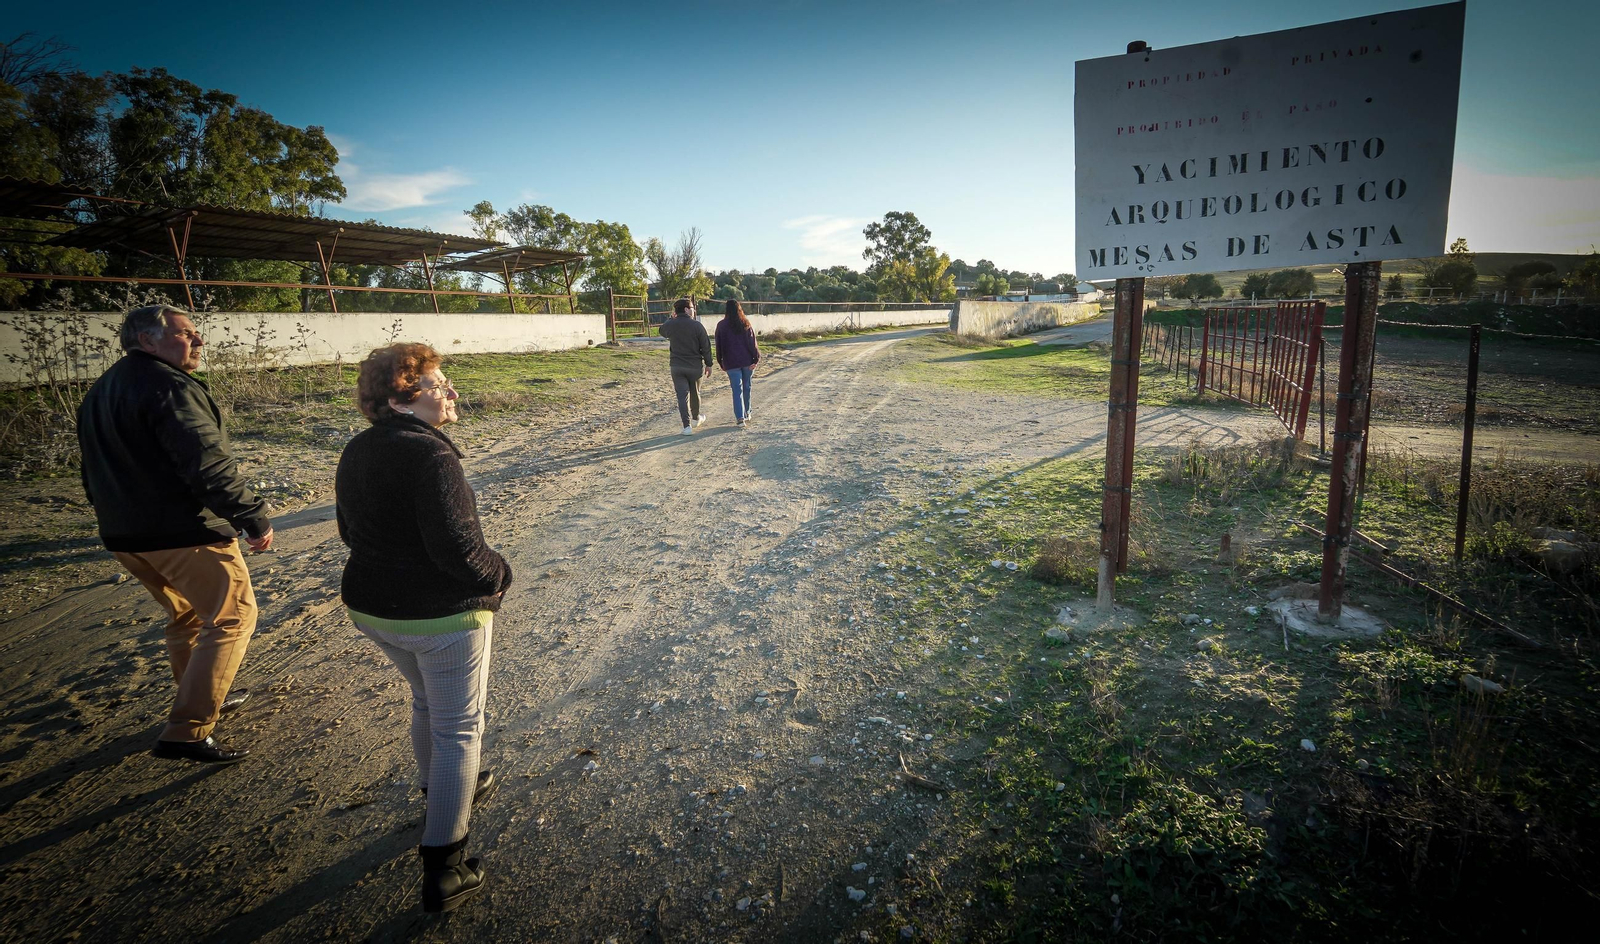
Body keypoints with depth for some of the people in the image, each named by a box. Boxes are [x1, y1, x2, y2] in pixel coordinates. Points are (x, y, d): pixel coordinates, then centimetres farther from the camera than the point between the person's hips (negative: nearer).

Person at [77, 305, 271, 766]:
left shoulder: (99, 393, 15)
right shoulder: (169, 387, -17)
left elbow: (96, 475, 23)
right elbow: (209, 466, -26)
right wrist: (256, 517, -21)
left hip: (125, 536, 10)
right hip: (185, 533, -10)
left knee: (185, 615, 24)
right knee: (232, 617, -2)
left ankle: (207, 699, 38)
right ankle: (186, 732, -4)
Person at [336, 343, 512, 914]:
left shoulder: (356, 452, 3)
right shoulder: (429, 453, -24)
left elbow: (349, 530, 14)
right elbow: (457, 546, -28)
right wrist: (498, 574, -10)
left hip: (371, 608, 8)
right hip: (442, 616, -8)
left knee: (427, 703, 29)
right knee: (459, 727, 6)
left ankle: (445, 791, 51)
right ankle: (443, 870, 13)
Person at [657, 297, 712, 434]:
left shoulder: (670, 325, -4)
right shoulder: (697, 325, -11)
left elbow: (662, 332, 22)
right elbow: (706, 347, -7)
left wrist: (672, 318, 20)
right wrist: (708, 364, 3)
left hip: (677, 366, 1)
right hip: (695, 366, -1)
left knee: (682, 395, 1)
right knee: (694, 393, 18)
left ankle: (687, 425, -7)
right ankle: (696, 417, 39)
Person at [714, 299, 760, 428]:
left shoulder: (721, 325, -1)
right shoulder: (746, 323, 1)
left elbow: (719, 345, 2)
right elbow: (752, 342, -4)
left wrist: (720, 362, 11)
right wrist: (755, 359, -3)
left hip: (731, 363, -2)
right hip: (747, 361, 2)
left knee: (737, 389, -3)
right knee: (747, 387, 17)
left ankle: (740, 417, -15)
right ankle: (747, 413, 29)